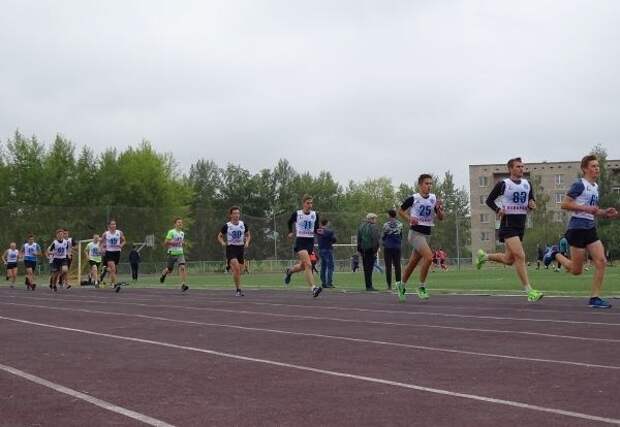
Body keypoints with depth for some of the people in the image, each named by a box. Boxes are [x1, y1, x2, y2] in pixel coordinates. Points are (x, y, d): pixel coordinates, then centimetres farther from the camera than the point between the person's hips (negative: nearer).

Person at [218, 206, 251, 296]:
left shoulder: (243, 224, 3)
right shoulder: (226, 226, -4)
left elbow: (248, 235, 17)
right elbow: (219, 236, 8)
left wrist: (247, 242, -1)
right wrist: (222, 242, -11)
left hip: (241, 248, 4)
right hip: (231, 248, -4)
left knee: (239, 271, 7)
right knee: (236, 269, -20)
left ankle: (238, 289, 23)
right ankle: (238, 289, -13)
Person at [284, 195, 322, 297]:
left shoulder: (315, 214, 2)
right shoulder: (296, 214, -5)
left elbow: (316, 230, 8)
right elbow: (290, 222, 16)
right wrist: (290, 232, 17)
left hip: (310, 242, 5)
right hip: (300, 242, -4)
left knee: (302, 266, 14)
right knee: (308, 265, -21)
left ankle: (289, 271, 47)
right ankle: (313, 288, -26)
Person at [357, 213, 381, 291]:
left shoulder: (361, 226, 12)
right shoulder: (374, 227, -9)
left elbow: (359, 239, 14)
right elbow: (375, 240, -15)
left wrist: (359, 250, 16)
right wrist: (375, 250, -13)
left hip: (363, 249, 7)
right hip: (370, 249, -7)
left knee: (366, 268, 10)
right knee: (369, 268, -6)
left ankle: (368, 286, 13)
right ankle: (369, 286, -7)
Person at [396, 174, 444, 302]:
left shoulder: (434, 199, 4)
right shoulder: (413, 199, -8)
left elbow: (441, 218, 7)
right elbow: (400, 211, 6)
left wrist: (439, 209, -12)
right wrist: (409, 219, -11)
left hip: (427, 234, 6)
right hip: (415, 233, -5)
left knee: (413, 263, 13)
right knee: (429, 256, -24)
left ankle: (402, 285, 34)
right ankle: (421, 287, -10)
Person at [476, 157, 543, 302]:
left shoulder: (527, 184, 10)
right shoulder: (503, 184, -5)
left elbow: (531, 201, 17)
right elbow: (489, 200, 1)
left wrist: (532, 205, -6)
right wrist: (498, 210, -16)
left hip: (521, 223, 7)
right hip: (508, 223, -7)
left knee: (509, 260, 12)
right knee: (520, 256, -18)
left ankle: (484, 256, 37)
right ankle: (529, 291, -15)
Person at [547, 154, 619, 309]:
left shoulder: (596, 187, 15)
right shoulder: (580, 185, -10)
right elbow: (564, 204, -15)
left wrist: (605, 213, 7)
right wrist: (585, 208, -22)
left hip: (590, 229, 8)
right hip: (577, 228, -8)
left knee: (601, 261, -7)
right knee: (576, 270, -1)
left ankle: (595, 298, -2)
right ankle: (556, 255, 26)